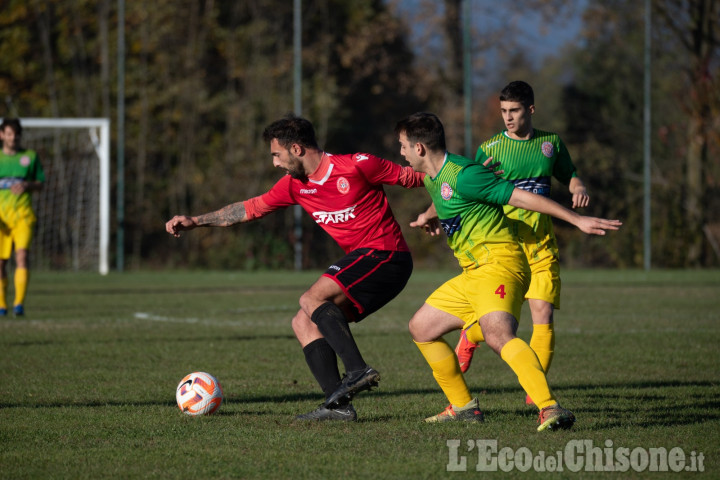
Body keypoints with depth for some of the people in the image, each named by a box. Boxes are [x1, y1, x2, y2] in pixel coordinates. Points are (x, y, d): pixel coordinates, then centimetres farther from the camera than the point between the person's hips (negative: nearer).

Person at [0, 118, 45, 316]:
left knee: (22, 255, -19)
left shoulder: (30, 156, 8)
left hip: (23, 215, -1)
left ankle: (19, 303, -23)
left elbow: (40, 184, 14)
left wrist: (27, 186, -9)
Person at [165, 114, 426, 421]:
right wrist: (196, 221, 15)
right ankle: (337, 404, -11)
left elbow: (410, 177, -3)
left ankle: (358, 370, -32)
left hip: (386, 255, -9)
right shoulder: (294, 185, 9)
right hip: (365, 260, 9)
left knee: (312, 300, -22)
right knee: (303, 324, 2)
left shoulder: (355, 166, -12)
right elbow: (250, 208, 17)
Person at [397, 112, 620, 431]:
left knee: (496, 334, -33)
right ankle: (463, 407, 21)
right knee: (421, 328, 14)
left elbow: (521, 197, -17)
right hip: (472, 273, 10)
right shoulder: (433, 178, 15)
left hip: (498, 264, -10)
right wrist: (427, 216, 64)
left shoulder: (462, 175, -16)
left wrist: (577, 220, -20)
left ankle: (550, 409, -46)